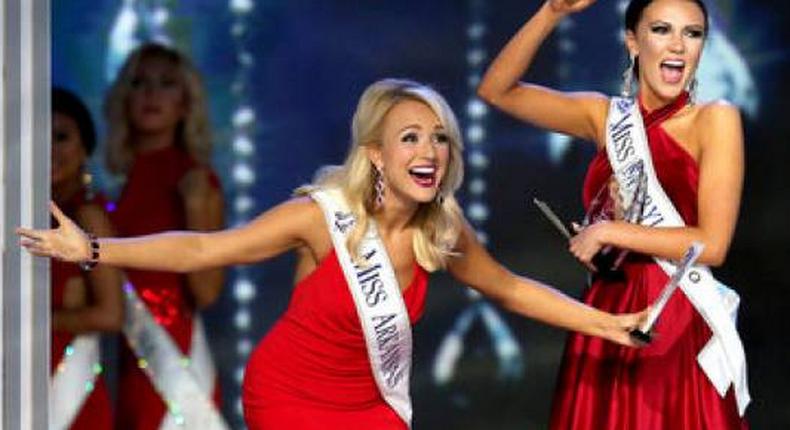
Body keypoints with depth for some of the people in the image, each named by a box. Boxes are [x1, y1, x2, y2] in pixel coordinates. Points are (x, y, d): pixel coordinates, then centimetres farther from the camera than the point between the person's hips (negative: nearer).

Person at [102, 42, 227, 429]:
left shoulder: (194, 180, -3)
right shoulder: (121, 182, 11)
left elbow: (207, 291, -11)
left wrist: (198, 207, -18)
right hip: (132, 363, 6)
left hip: (174, 357, -6)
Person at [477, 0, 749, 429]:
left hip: (678, 327, -4)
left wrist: (610, 232, -8)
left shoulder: (715, 120, -5)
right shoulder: (607, 116, 8)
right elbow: (497, 89, 7)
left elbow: (712, 244, -11)